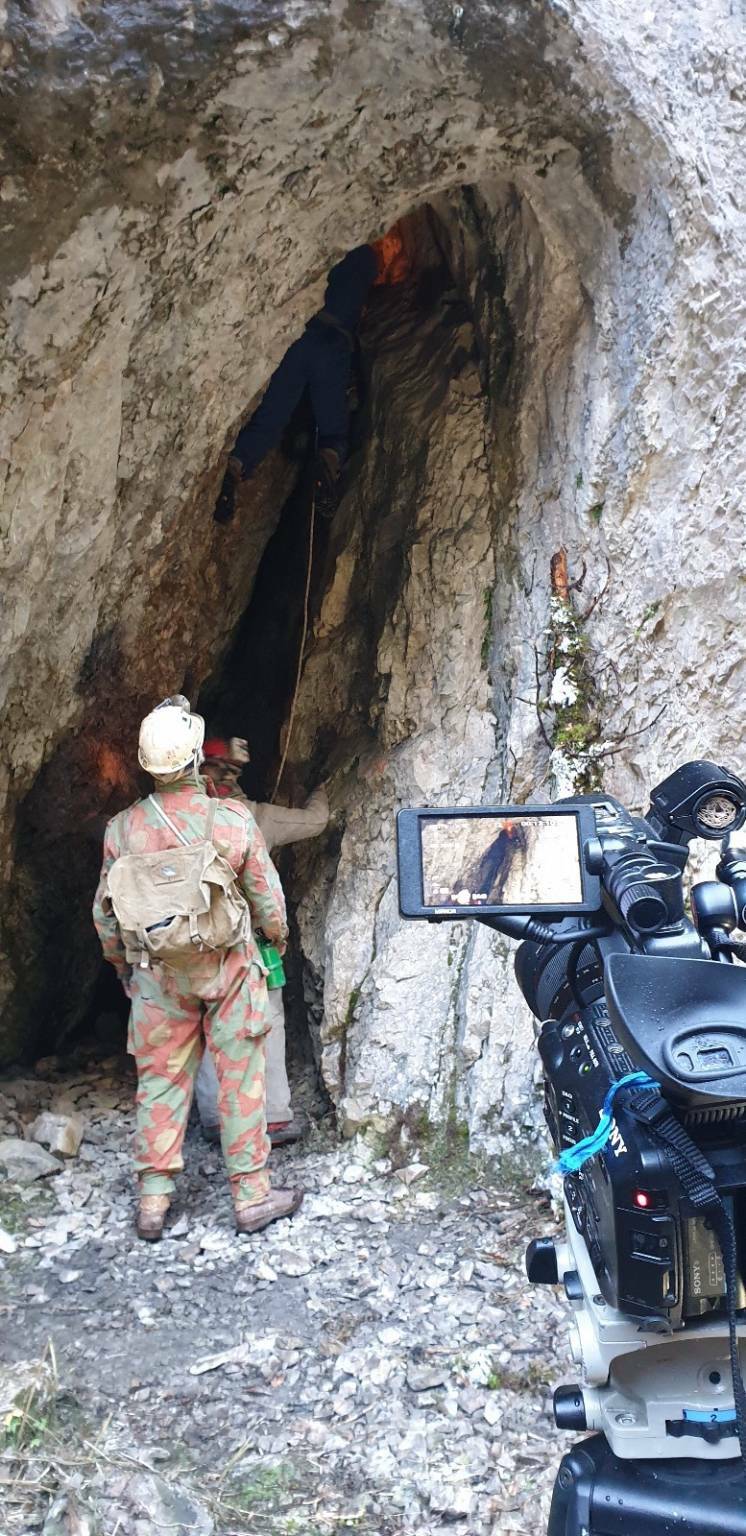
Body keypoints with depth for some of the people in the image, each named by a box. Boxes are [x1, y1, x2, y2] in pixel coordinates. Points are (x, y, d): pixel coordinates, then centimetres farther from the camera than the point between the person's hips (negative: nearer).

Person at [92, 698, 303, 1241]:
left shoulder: (122, 829, -8)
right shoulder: (232, 819, -15)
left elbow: (106, 912, 2)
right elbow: (266, 895, -4)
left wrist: (122, 963, 20)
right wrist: (278, 935, 17)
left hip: (157, 976, 2)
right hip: (227, 970, -2)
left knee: (161, 1080, 12)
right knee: (241, 1077, 8)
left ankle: (153, 1202, 17)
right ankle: (252, 1196, 16)